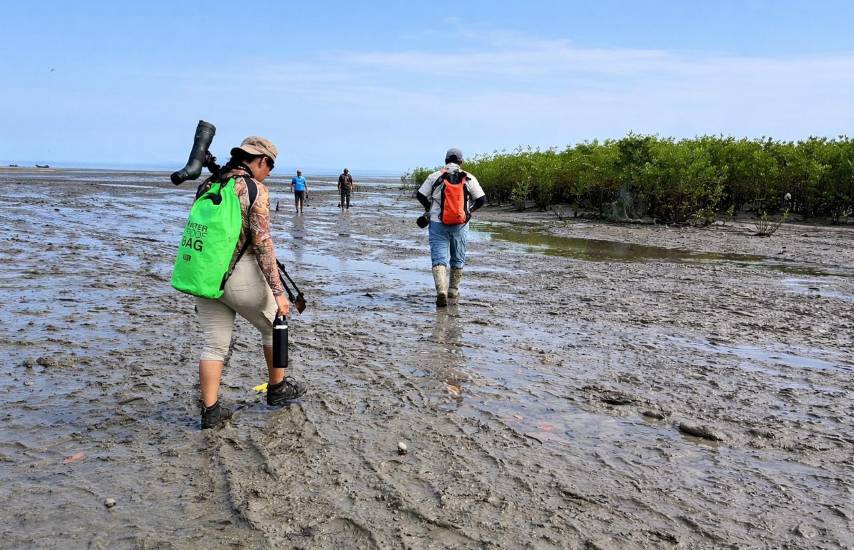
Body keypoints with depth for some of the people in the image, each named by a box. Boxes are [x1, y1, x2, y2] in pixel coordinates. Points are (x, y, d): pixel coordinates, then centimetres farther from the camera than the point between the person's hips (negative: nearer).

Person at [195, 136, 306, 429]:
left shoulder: (208, 184, 10)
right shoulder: (255, 189, -11)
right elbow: (262, 242, -17)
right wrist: (278, 291, -17)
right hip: (240, 275, -6)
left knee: (214, 344, 11)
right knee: (273, 325, 18)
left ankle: (210, 411, 12)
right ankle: (277, 388, 31)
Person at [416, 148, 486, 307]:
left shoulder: (435, 177, -1)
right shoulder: (469, 178, 1)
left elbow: (420, 195, 0)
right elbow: (482, 199, 2)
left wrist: (429, 208, 19)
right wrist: (471, 210, 21)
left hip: (438, 224, -1)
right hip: (460, 225, 1)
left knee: (439, 258, -2)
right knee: (458, 259, 17)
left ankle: (441, 291, -21)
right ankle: (453, 292, 24)